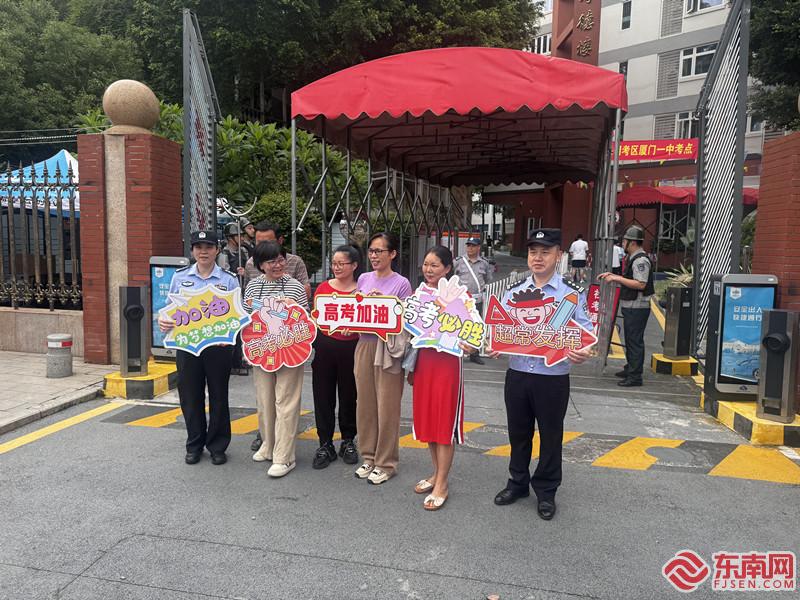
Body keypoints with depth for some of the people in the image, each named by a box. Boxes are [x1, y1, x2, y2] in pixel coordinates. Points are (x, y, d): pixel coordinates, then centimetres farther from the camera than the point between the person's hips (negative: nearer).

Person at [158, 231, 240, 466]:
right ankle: (194, 445, 27)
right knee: (190, 397, 10)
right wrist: (163, 320, -12)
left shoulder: (229, 280, 0)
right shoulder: (180, 277, 6)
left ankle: (217, 446, 24)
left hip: (218, 347, -2)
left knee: (218, 397, 9)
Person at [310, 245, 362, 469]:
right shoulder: (323, 287, 5)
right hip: (324, 347, 2)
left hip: (350, 348, -1)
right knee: (323, 396, 6)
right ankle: (325, 444, 20)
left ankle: (348, 442, 29)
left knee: (349, 396, 11)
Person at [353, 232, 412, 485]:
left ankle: (385, 462, 16)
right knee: (365, 404, 12)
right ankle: (369, 456, 28)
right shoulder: (363, 279, 10)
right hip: (364, 343, 5)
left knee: (387, 407, 2)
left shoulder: (401, 284, -5)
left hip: (387, 347, -5)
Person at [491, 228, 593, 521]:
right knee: (518, 431, 17)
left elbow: (585, 331, -6)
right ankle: (518, 482, 38)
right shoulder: (513, 292, 5)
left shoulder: (572, 293, -5)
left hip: (553, 377, -3)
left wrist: (583, 351, -26)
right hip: (517, 373, 3)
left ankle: (546, 491, 30)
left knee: (551, 435, 11)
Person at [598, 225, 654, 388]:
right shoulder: (633, 258, 15)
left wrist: (617, 278, -22)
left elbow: (640, 284, -25)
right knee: (630, 340, 19)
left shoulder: (641, 260, -17)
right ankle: (630, 368, 32)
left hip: (637, 308, -11)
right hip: (631, 307, 11)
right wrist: (612, 276, 16)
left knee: (635, 341, -6)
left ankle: (635, 376, 0)